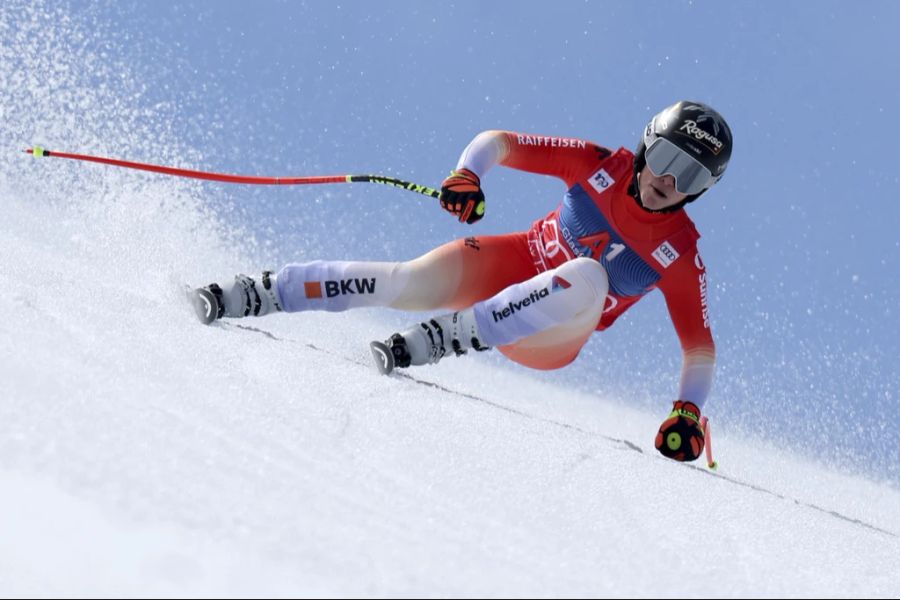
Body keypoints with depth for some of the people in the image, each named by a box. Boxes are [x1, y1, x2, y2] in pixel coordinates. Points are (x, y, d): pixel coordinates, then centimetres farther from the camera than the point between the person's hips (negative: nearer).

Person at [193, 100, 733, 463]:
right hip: (513, 263, 2)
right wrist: (468, 173, -24)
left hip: (549, 337, -2)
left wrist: (689, 411, -20)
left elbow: (700, 345, -5)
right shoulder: (601, 165, -7)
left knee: (588, 279, -37)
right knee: (409, 283, -27)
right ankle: (253, 295, -20)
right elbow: (498, 142, -2)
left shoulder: (681, 255, -10)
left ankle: (437, 340, -39)